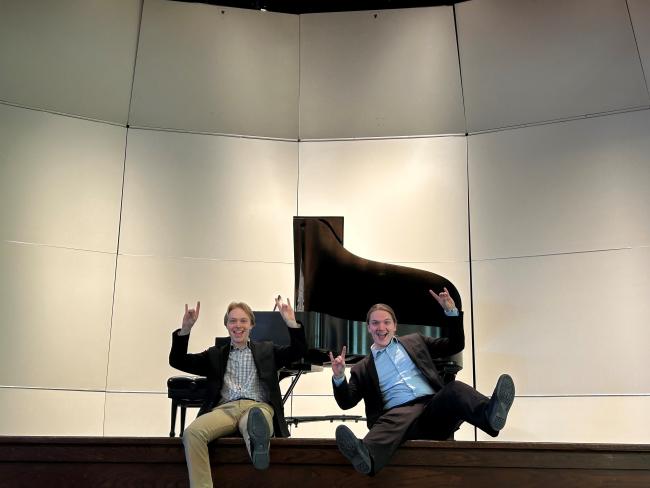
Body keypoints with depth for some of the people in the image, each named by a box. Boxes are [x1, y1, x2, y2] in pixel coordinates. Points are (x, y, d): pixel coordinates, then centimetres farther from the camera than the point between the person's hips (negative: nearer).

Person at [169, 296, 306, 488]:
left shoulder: (267, 350, 22)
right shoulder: (215, 354, 24)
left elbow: (299, 351, 8)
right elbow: (177, 361, 15)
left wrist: (291, 323, -9)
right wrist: (185, 329, -1)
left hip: (257, 407, -1)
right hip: (224, 409, 2)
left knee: (256, 425, -41)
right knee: (192, 432, -31)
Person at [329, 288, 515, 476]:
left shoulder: (414, 341, 26)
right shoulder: (362, 368, 20)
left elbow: (455, 345, 25)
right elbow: (346, 402, 12)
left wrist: (451, 311, 12)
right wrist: (339, 377, -8)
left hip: (434, 406, 2)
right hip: (399, 412, -2)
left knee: (456, 389, -31)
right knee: (392, 420, -39)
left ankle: (491, 413, -61)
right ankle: (365, 456, -70)